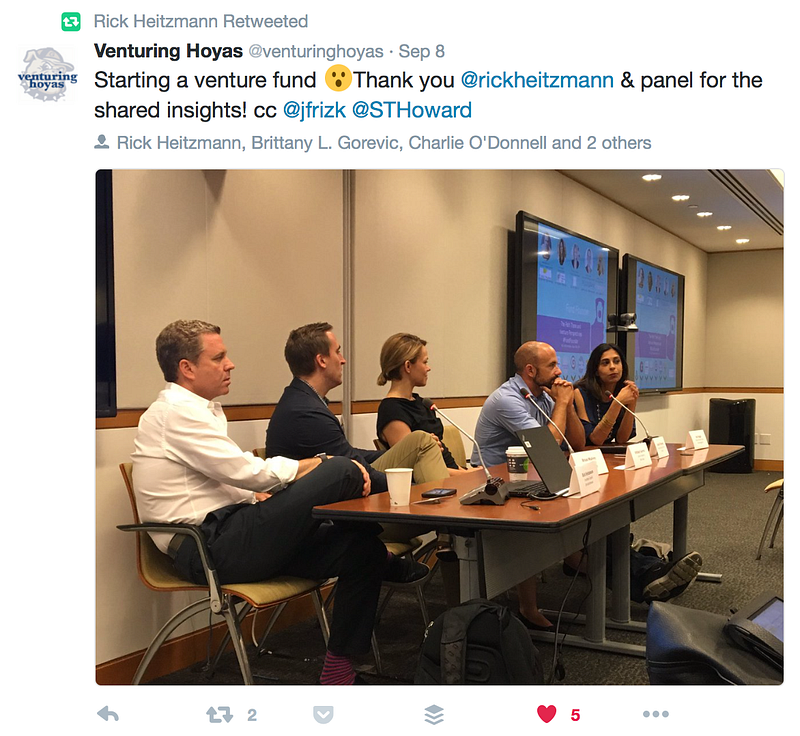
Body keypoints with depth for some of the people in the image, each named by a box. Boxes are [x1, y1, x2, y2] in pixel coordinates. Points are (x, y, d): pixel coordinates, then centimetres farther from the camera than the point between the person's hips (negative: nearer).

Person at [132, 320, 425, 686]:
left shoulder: (190, 410, 21)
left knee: (360, 548, 0)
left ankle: (338, 669, 14)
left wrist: (264, 498, 3)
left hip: (220, 539, 10)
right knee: (342, 471, -16)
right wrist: (324, 464, -8)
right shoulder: (176, 411, -12)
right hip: (209, 548, -10)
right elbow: (248, 470, -18)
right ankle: (389, 562, 14)